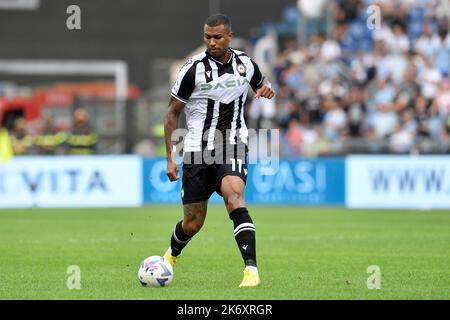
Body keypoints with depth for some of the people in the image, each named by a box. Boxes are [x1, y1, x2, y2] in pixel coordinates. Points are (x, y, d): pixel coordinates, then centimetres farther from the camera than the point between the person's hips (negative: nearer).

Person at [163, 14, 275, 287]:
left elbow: (260, 84, 25)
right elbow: (172, 113, 0)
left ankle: (251, 270, -35)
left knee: (234, 197, -29)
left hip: (233, 146, 1)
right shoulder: (195, 68, -8)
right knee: (193, 224, 7)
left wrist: (266, 89, -3)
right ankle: (172, 255, 42)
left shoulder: (245, 64, 2)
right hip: (197, 151, -1)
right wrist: (170, 157, -5)